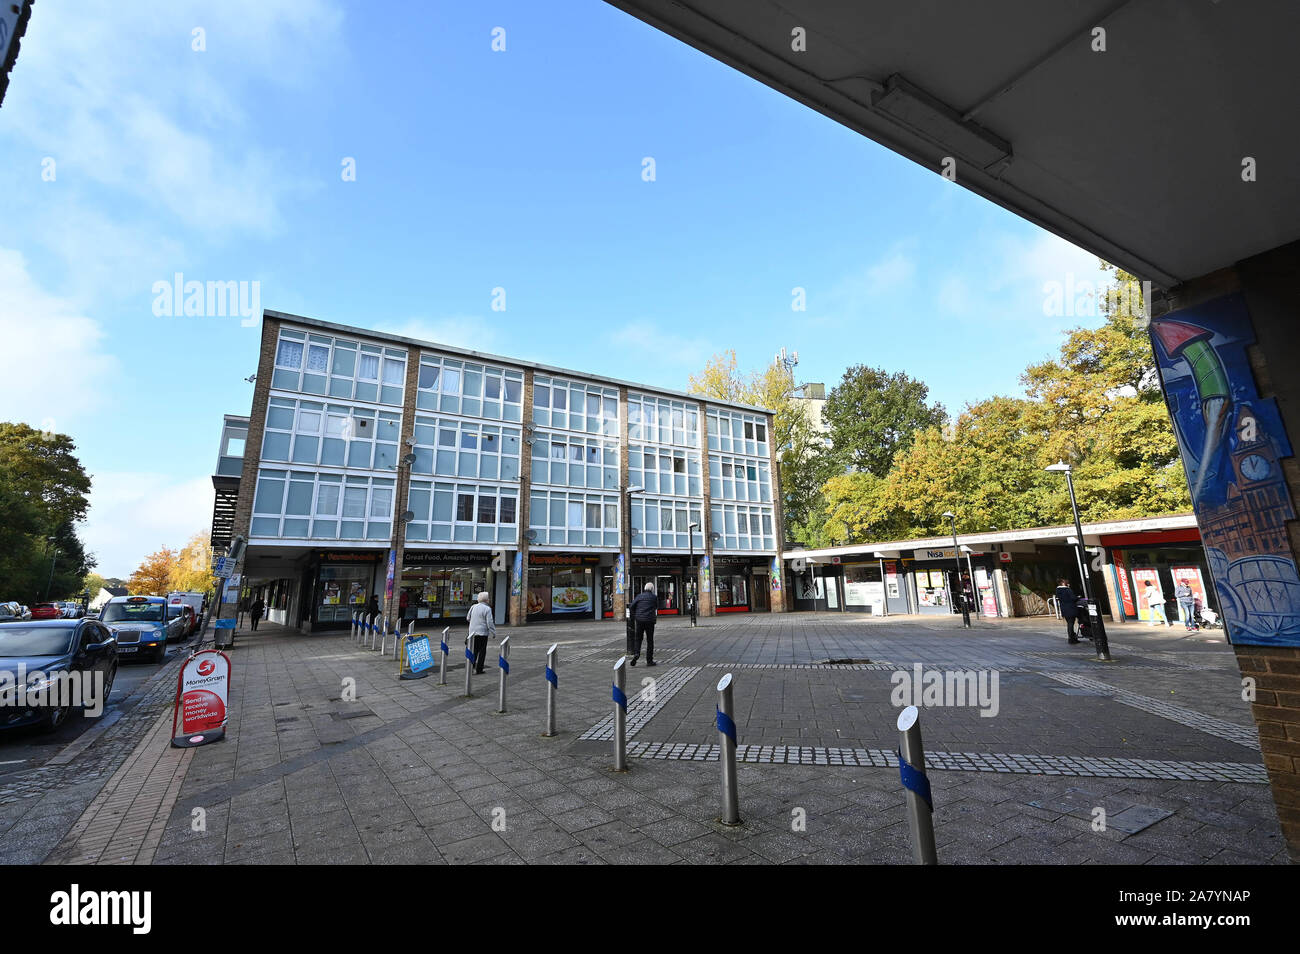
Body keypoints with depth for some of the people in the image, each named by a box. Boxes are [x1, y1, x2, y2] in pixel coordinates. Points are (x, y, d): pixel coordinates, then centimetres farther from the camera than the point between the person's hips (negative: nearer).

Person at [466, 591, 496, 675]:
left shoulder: (473, 607, 3)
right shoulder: (487, 609, -14)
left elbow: (468, 618, 14)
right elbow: (490, 623, -15)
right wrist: (493, 632, -4)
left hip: (473, 632, 5)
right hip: (482, 632, -5)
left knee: (474, 650, 17)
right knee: (482, 651, 4)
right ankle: (479, 669, 6)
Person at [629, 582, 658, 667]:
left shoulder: (639, 596, 5)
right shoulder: (654, 597, 1)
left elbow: (631, 607, -1)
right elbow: (656, 607, 13)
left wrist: (634, 617, 9)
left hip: (639, 620, 2)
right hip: (649, 620, -2)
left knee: (638, 638, 14)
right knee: (650, 640, 7)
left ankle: (636, 653, -9)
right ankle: (649, 660, 10)